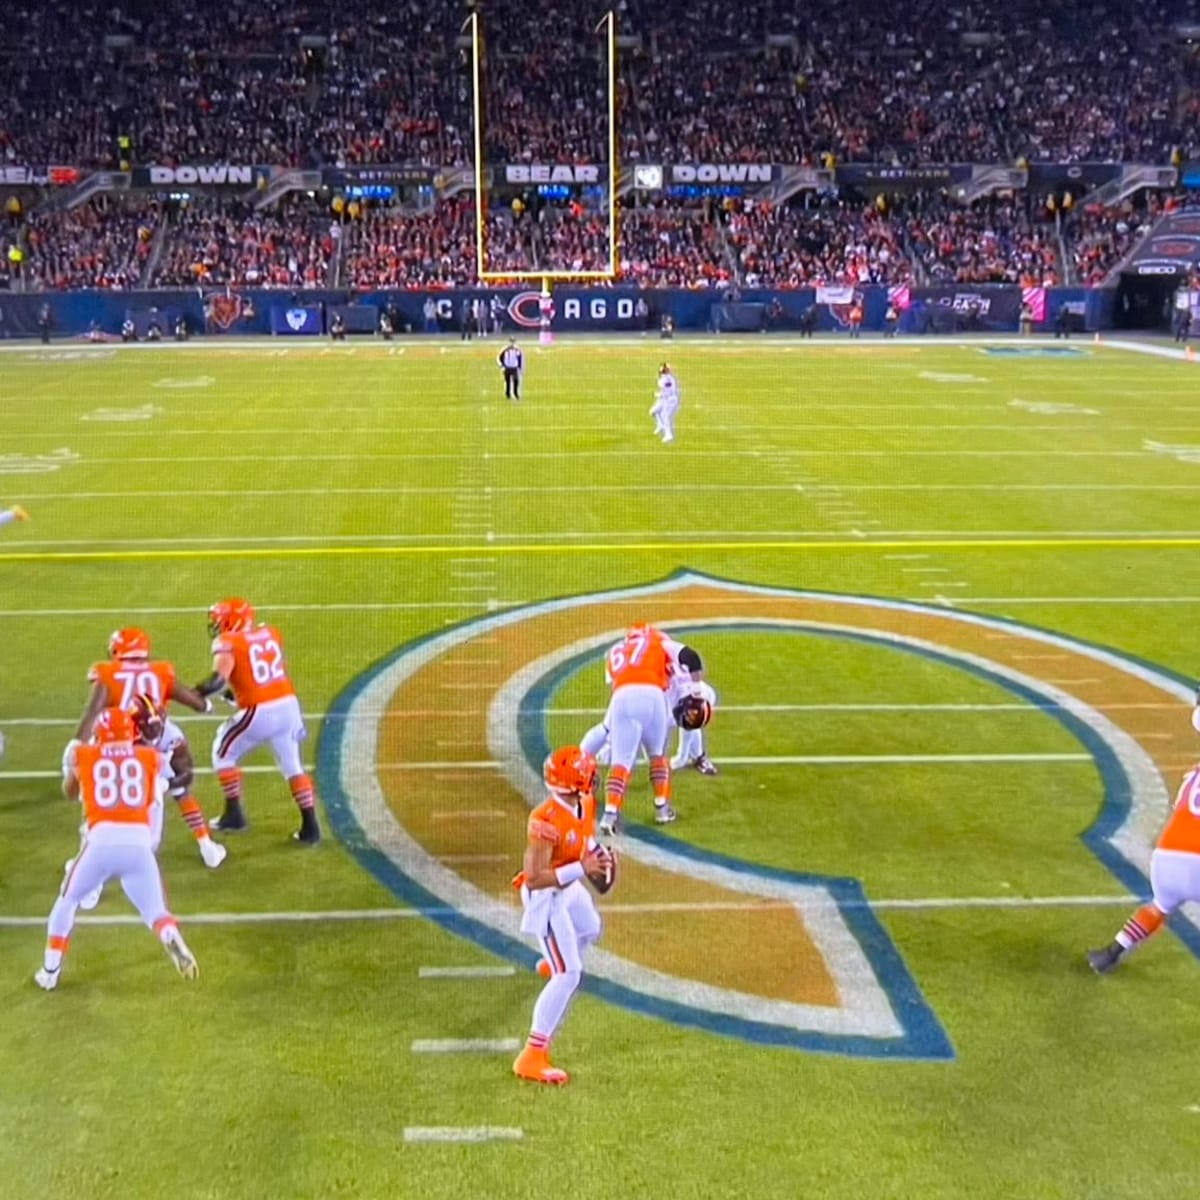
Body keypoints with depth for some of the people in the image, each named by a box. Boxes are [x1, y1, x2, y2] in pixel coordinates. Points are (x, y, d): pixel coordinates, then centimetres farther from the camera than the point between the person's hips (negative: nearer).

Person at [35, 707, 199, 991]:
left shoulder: (82, 755, 14)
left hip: (101, 841, 0)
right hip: (138, 843, 0)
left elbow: (70, 793, 33)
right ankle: (174, 942, -22)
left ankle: (50, 971, 27)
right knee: (154, 911, 10)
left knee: (67, 901, 24)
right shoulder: (151, 757, 15)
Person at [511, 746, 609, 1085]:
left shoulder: (585, 802, -10)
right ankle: (532, 1056, -10)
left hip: (570, 886, 9)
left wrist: (598, 853, -7)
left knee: (590, 930, 37)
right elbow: (535, 879, -35)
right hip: (546, 897, -9)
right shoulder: (546, 821, -36)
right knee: (569, 975, -14)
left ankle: (551, 965, 70)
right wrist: (581, 869, -35)